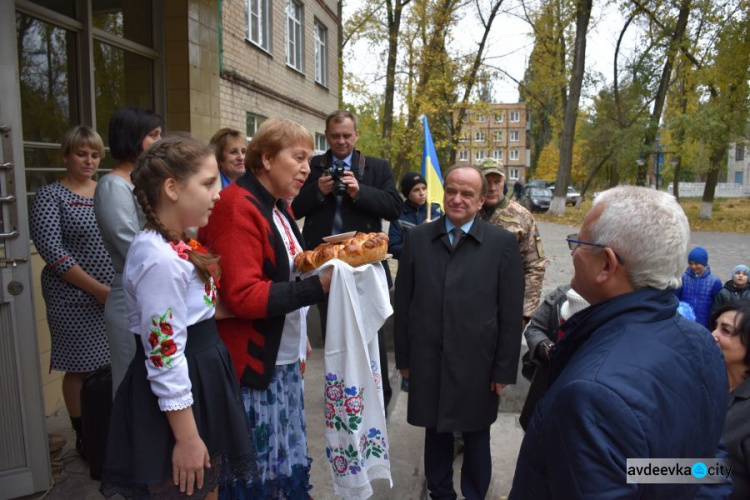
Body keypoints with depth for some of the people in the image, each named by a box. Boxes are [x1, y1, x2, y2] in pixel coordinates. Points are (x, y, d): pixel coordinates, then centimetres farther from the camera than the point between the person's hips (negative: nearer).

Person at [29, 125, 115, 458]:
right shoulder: (50, 195, -3)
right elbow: (50, 249, -12)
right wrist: (96, 288, -16)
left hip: (117, 293, 4)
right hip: (75, 298, -3)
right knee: (80, 368, 6)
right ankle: (84, 437, 25)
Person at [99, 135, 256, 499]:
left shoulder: (179, 244, 4)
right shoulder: (161, 258, -25)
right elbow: (165, 356, -24)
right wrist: (186, 437, -19)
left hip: (201, 381, 9)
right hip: (176, 399, -9)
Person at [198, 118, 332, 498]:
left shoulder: (278, 207, 12)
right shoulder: (237, 208, -16)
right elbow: (242, 296, -22)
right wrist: (317, 287, -25)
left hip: (284, 361, 8)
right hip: (251, 365, -8)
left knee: (288, 461, 15)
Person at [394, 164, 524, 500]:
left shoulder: (502, 243, -6)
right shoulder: (417, 238, 0)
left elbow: (511, 314, -5)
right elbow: (403, 303, 3)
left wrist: (504, 369, -5)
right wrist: (403, 357, 4)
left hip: (476, 363, -1)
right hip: (427, 362, 2)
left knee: (476, 438, 17)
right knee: (436, 434, 18)